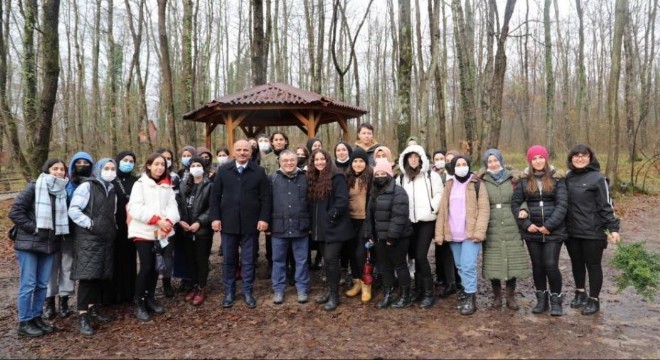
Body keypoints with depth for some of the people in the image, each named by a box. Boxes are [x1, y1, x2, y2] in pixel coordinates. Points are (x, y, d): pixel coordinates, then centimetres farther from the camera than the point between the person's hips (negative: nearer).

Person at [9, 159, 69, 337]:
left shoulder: (63, 191, 7)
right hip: (29, 243, -5)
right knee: (28, 284, 0)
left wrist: (60, 234, 5)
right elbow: (15, 211, -11)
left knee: (42, 285, 11)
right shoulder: (34, 188, -8)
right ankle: (24, 323, 10)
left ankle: (36, 318, 23)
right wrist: (32, 227, -14)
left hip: (49, 244, 5)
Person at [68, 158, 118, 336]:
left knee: (100, 276, 10)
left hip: (106, 238, 7)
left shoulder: (112, 190, 16)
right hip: (88, 238, -7)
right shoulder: (86, 186, -5)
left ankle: (92, 309, 22)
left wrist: (113, 228, 12)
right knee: (87, 276, -10)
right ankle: (82, 317, -6)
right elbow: (73, 210, -12)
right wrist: (90, 224, -14)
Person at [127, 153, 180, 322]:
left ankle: (150, 298, 26)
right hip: (144, 232, -4)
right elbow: (135, 208, -12)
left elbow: (172, 206, 4)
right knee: (146, 267, -7)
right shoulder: (140, 183, -1)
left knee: (156, 267, 10)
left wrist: (168, 222, -16)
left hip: (162, 233, 4)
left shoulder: (167, 186, 12)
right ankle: (139, 303, 7)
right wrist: (157, 219, -18)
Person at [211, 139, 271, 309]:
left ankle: (248, 292, 20)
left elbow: (265, 198, 0)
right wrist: (215, 218, -4)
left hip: (251, 223, -1)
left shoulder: (259, 172, 1)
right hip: (228, 222, 1)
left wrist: (264, 218, -9)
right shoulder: (223, 170, 4)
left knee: (248, 260, 8)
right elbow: (215, 196, 4)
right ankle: (229, 292, 23)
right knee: (228, 259, 9)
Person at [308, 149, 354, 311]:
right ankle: (329, 290, 26)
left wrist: (330, 216, -19)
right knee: (326, 260, 14)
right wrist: (314, 223, 8)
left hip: (334, 227, -7)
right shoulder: (313, 179, 13)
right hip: (321, 228, 8)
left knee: (330, 259, -9)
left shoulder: (337, 177, -10)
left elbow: (342, 200, -18)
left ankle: (334, 295, 2)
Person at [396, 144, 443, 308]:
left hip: (427, 221, -4)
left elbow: (439, 194, -5)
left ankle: (429, 292, 1)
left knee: (421, 256, -11)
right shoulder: (401, 178, 9)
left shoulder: (431, 175, -2)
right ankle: (419, 289, 22)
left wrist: (432, 209, -11)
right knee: (415, 256, 9)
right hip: (409, 222, 4)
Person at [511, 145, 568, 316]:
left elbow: (562, 204, -7)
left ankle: (556, 300, 12)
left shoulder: (557, 179, 0)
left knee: (551, 265, -6)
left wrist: (549, 225, -15)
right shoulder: (524, 180, 4)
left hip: (553, 230, -2)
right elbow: (515, 203, 2)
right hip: (532, 231, 2)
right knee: (537, 266, 10)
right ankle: (541, 299, 24)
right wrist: (526, 224, -8)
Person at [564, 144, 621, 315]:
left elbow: (606, 205, -9)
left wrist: (613, 228, -13)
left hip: (592, 232, -5)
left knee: (593, 265, 7)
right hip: (572, 231, 5)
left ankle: (594, 300, 20)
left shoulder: (597, 178, -8)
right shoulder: (568, 177, 7)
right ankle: (580, 293, 35)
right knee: (577, 263, 17)